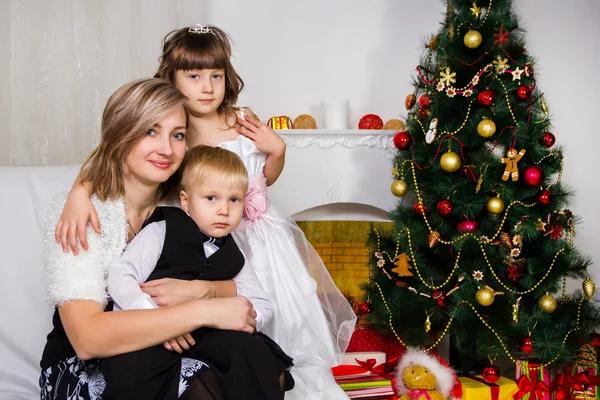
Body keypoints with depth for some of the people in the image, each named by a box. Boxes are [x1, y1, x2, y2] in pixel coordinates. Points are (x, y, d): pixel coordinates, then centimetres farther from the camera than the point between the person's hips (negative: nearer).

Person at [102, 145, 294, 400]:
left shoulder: (231, 257, 16)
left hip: (201, 336, 4)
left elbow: (262, 307, 12)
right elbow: (120, 279, -10)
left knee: (250, 348, -22)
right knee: (127, 369, -35)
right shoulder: (161, 232, 0)